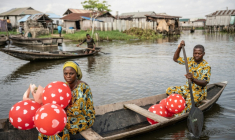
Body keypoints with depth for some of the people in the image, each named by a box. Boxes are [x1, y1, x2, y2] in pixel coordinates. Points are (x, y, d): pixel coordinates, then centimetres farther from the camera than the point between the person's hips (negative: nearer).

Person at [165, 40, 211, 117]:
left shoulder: (206, 66, -14)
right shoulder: (190, 60, 2)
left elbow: (204, 83, -23)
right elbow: (175, 59, 5)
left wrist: (193, 79, -43)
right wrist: (179, 48, -12)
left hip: (199, 92, -6)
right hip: (187, 88, 7)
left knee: (189, 101, -37)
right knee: (169, 90, -9)